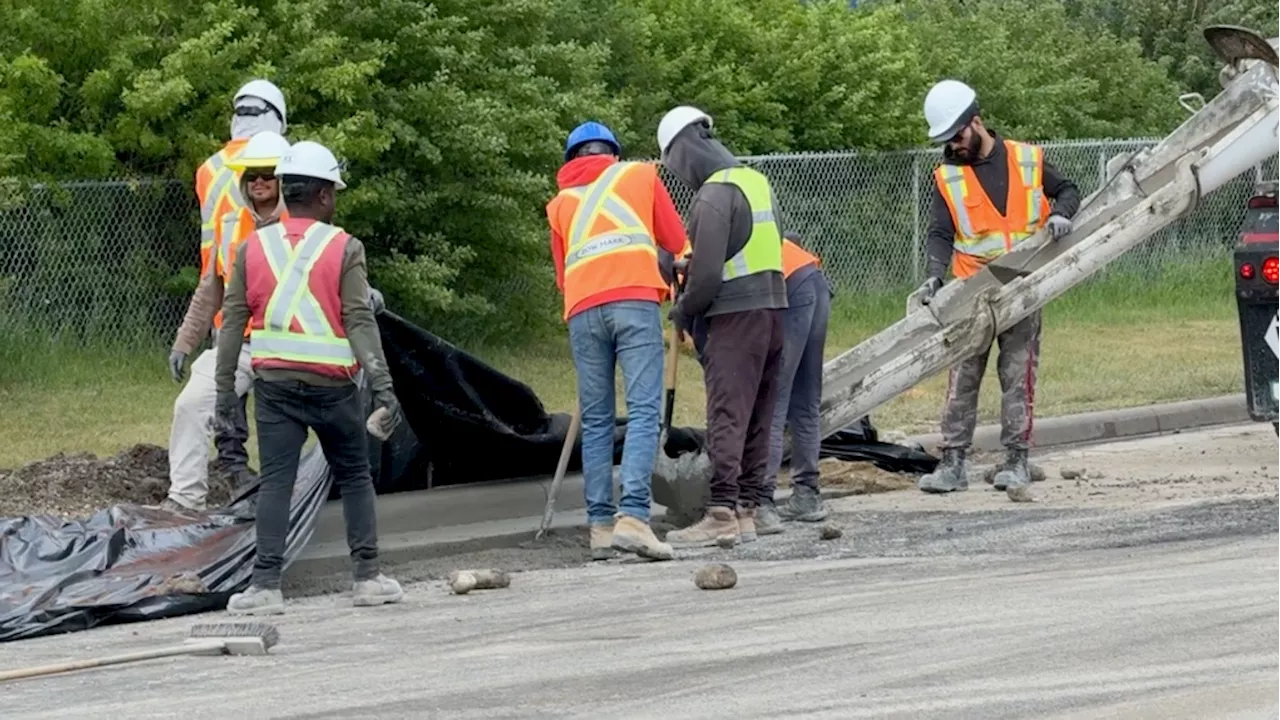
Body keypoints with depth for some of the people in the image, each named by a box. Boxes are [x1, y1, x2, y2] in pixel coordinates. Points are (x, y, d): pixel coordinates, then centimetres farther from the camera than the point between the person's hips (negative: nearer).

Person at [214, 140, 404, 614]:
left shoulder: (253, 248, 5)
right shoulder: (344, 249, -4)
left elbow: (233, 322, 5)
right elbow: (360, 323, -9)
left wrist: (225, 389, 10)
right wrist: (383, 388, -8)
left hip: (274, 383, 2)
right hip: (332, 383, -1)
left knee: (276, 481, -1)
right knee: (355, 478, 13)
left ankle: (266, 585, -9)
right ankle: (368, 577, 12)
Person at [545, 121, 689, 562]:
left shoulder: (560, 203, 24)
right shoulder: (640, 175, 18)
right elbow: (677, 241, 19)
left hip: (582, 311, 3)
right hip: (635, 300, -3)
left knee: (595, 421, 8)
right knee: (643, 411, -9)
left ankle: (599, 525, 2)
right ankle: (632, 516, -25)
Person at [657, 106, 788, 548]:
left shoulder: (714, 195, -14)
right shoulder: (757, 181, 14)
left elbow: (707, 271, -18)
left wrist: (684, 311, 0)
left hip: (736, 315, -9)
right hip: (773, 308, 9)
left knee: (727, 417, -10)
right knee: (757, 419, 9)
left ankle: (722, 513, -14)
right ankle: (746, 510, 10)